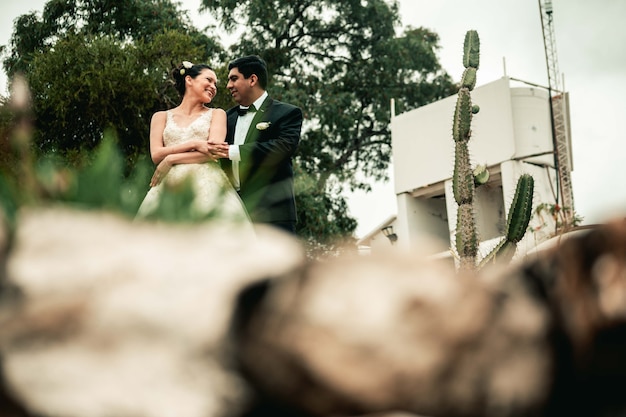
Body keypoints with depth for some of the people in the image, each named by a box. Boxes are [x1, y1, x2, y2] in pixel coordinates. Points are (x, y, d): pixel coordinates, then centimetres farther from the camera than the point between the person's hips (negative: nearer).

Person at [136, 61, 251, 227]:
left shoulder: (216, 114, 17)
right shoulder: (162, 117, 20)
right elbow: (156, 155, 4)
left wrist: (170, 159, -3)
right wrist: (193, 144, -8)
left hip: (206, 186, -1)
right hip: (169, 186, 1)